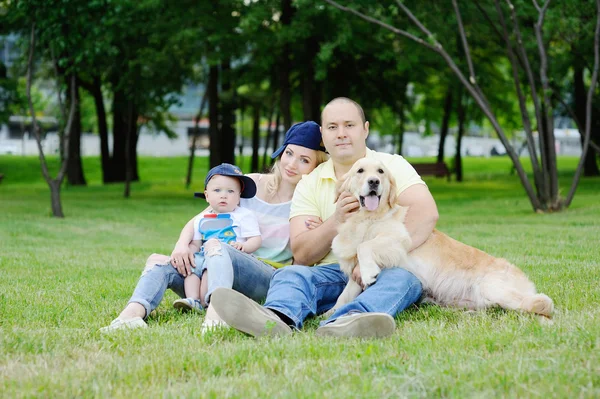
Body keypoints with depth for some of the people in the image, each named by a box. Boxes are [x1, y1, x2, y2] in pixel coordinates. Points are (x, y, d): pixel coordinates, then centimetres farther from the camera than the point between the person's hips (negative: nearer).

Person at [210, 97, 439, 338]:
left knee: (401, 277, -34)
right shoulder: (309, 184, 12)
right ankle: (276, 319, -62)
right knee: (290, 274, -26)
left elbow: (426, 213, -13)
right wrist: (336, 221, -16)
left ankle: (343, 323, -66)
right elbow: (301, 255, 2)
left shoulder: (391, 166, 6)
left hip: (389, 269, -2)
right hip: (334, 273, 2)